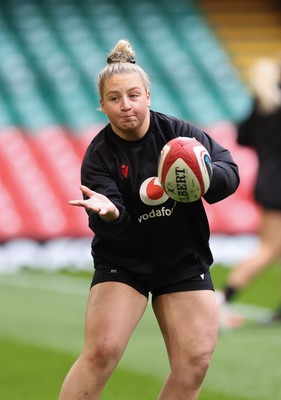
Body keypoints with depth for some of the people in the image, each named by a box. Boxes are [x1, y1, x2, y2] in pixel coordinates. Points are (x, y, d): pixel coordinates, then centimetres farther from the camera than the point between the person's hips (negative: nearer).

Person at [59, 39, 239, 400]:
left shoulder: (179, 133, -8)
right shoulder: (98, 156, -11)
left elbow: (230, 172, -12)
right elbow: (111, 228, -20)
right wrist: (109, 213, -44)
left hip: (185, 263, 2)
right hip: (123, 263, -2)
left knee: (194, 363, -4)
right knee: (101, 353, -18)